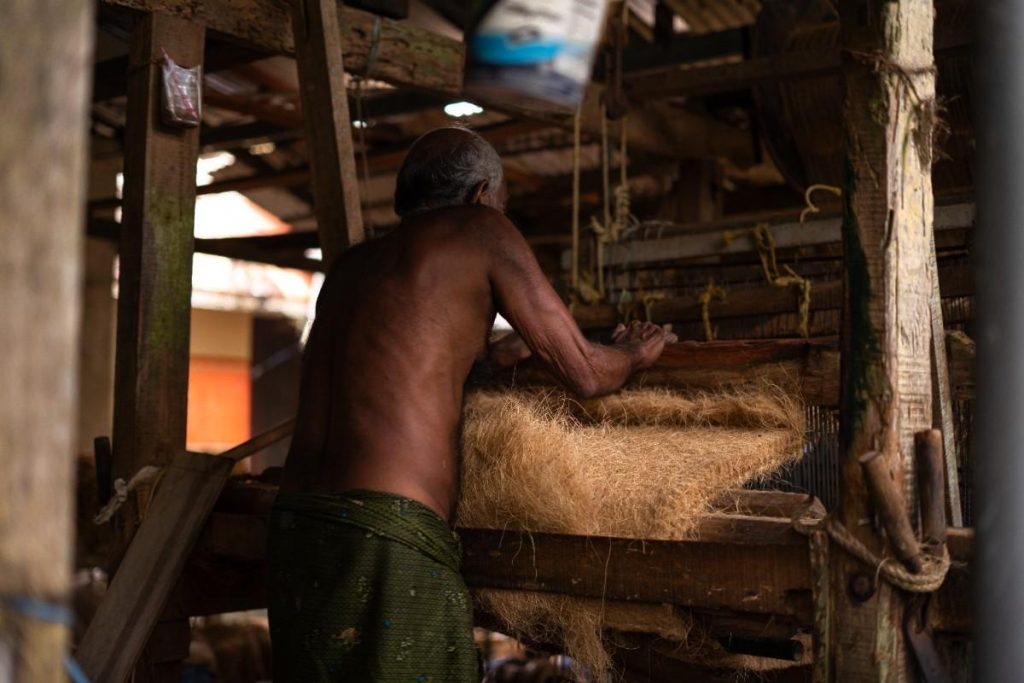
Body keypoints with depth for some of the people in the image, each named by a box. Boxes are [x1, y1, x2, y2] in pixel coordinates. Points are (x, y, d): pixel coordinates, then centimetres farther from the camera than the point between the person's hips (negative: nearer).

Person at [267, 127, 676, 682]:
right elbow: (585, 373, 7)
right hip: (387, 545, -7)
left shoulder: (349, 267, 21)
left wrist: (492, 354, 47)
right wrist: (634, 353, 28)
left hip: (294, 530, 7)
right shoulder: (478, 228, 5)